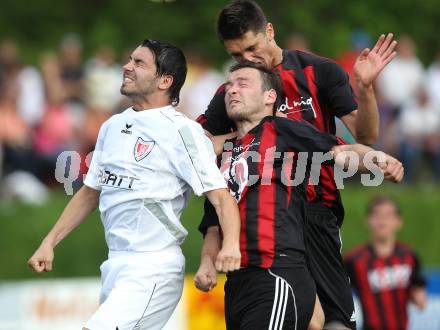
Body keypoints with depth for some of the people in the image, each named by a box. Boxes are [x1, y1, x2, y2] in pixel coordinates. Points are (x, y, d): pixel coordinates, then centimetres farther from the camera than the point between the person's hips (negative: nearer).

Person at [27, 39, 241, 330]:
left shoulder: (182, 131, -10)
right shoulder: (113, 126, 13)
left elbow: (221, 196, -16)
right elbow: (90, 193, 23)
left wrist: (231, 244, -34)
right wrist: (49, 242, 17)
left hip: (153, 270, -8)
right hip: (115, 265, 8)